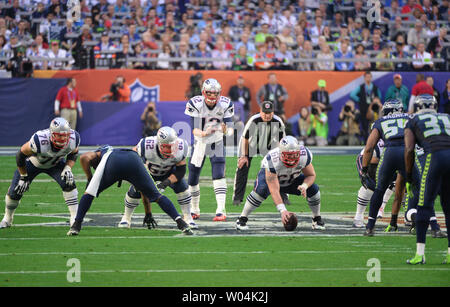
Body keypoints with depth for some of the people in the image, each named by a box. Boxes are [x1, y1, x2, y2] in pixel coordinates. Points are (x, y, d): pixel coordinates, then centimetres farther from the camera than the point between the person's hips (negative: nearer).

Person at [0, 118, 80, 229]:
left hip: (55, 164, 2)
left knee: (69, 184, -23)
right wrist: (24, 177, -16)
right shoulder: (39, 141, -44)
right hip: (33, 163, -2)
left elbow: (73, 154, -6)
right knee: (15, 192, -2)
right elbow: (21, 155, -26)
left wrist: (68, 169, -23)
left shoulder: (73, 139, -31)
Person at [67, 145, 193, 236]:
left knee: (89, 193, 17)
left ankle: (76, 225, 10)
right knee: (156, 196, 15)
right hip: (134, 159, 2)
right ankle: (180, 222, 5)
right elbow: (145, 191, 46)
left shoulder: (100, 152, 41)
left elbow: (84, 157, 14)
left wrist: (89, 179, 26)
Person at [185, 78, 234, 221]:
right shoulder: (195, 104, -19)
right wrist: (203, 133, -44)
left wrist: (225, 129, -41)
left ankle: (221, 211, -22)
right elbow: (194, 129, -23)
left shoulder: (225, 105, -16)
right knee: (193, 178, 4)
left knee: (218, 175, -19)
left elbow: (229, 128, -17)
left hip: (217, 144, -1)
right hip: (199, 143, 1)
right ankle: (194, 210, 24)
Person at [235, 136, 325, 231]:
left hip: (293, 179, 4)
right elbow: (274, 190, -43)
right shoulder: (272, 161, -42)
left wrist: (304, 186, -35)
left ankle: (317, 219, 8)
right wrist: (282, 210, -52)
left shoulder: (304, 156, -31)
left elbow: (311, 175, -12)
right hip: (271, 176, -4)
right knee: (261, 189, -36)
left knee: (313, 189, -18)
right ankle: (242, 219, -21)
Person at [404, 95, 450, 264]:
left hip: (435, 156, -3)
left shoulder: (413, 122, 19)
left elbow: (409, 150, 10)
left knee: (425, 206, 2)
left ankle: (420, 254, -3)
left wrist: (409, 178, 16)